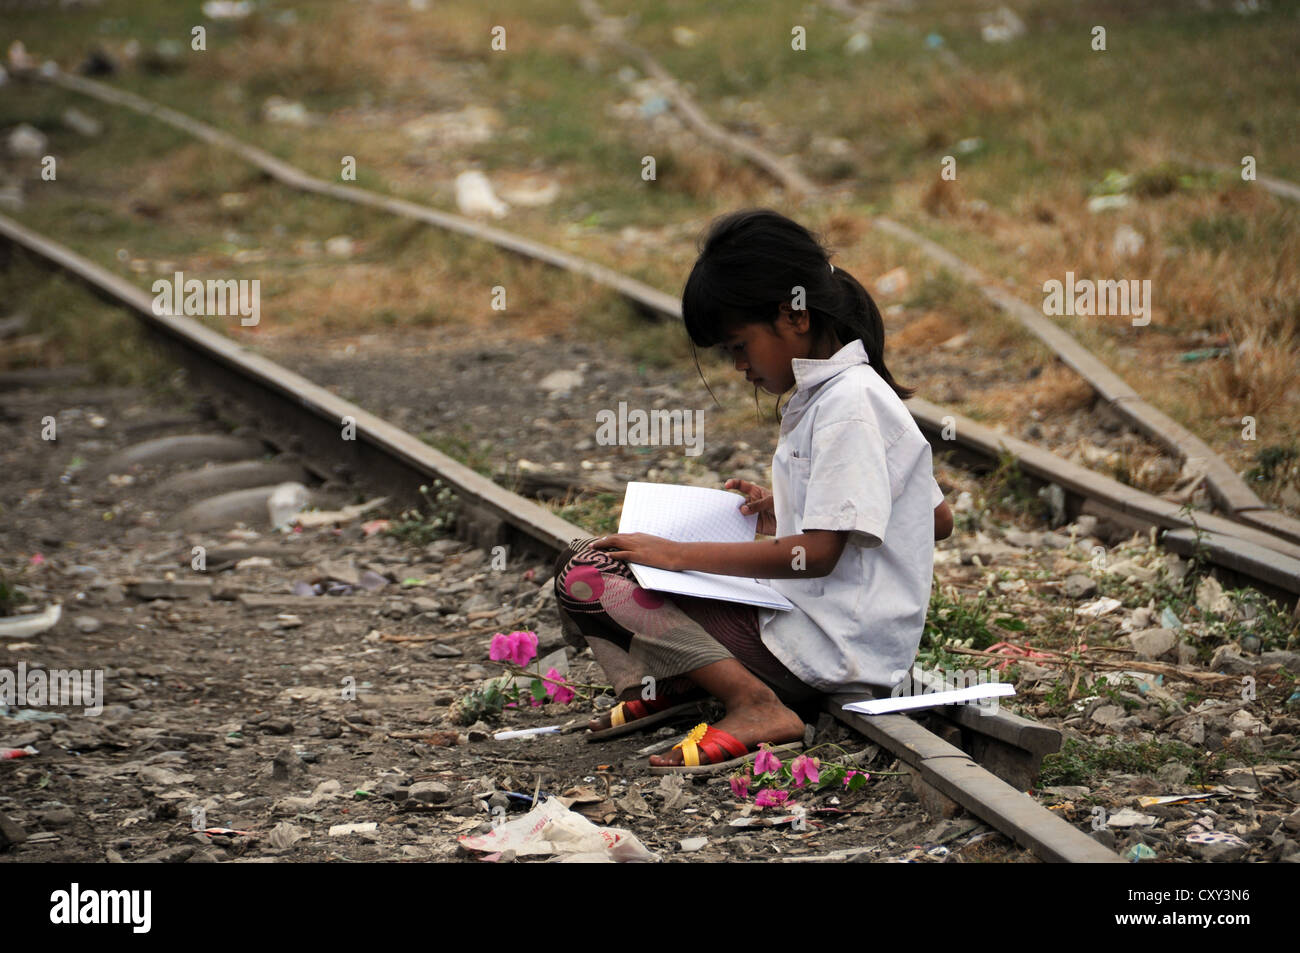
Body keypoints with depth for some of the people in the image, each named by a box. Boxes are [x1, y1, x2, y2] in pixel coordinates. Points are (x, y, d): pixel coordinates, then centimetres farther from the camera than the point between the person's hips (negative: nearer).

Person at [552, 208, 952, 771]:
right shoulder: (828, 393, 15)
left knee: (585, 578, -19)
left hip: (827, 650, -11)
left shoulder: (849, 402, -16)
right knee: (585, 557, 13)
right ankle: (665, 682, -9)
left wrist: (678, 554, -17)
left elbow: (817, 554, -23)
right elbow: (939, 520, 20)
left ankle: (754, 704, -25)